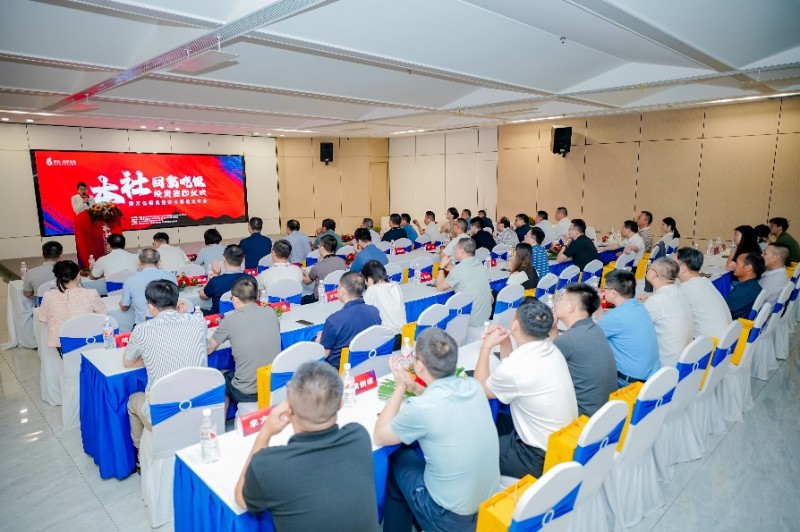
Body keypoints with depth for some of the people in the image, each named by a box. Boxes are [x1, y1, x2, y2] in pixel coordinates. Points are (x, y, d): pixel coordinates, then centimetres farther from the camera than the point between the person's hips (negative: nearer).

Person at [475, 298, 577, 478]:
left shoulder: (515, 368, -29)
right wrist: (505, 343, 2)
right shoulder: (551, 349, -5)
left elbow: (479, 388, -6)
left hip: (542, 457, -8)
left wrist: (486, 347, -2)